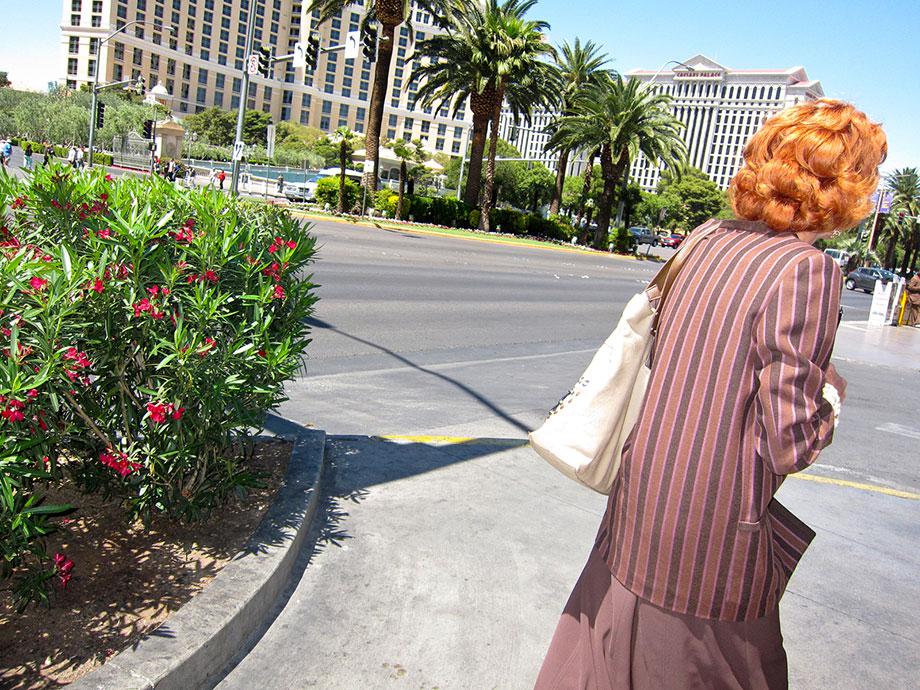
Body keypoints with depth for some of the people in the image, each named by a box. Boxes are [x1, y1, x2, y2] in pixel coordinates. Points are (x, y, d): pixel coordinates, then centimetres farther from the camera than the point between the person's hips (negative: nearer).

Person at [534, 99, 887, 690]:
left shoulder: (709, 239, 2)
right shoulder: (807, 271, -18)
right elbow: (791, 444, -19)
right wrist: (831, 389, 1)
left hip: (641, 500, 6)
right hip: (713, 541, -6)